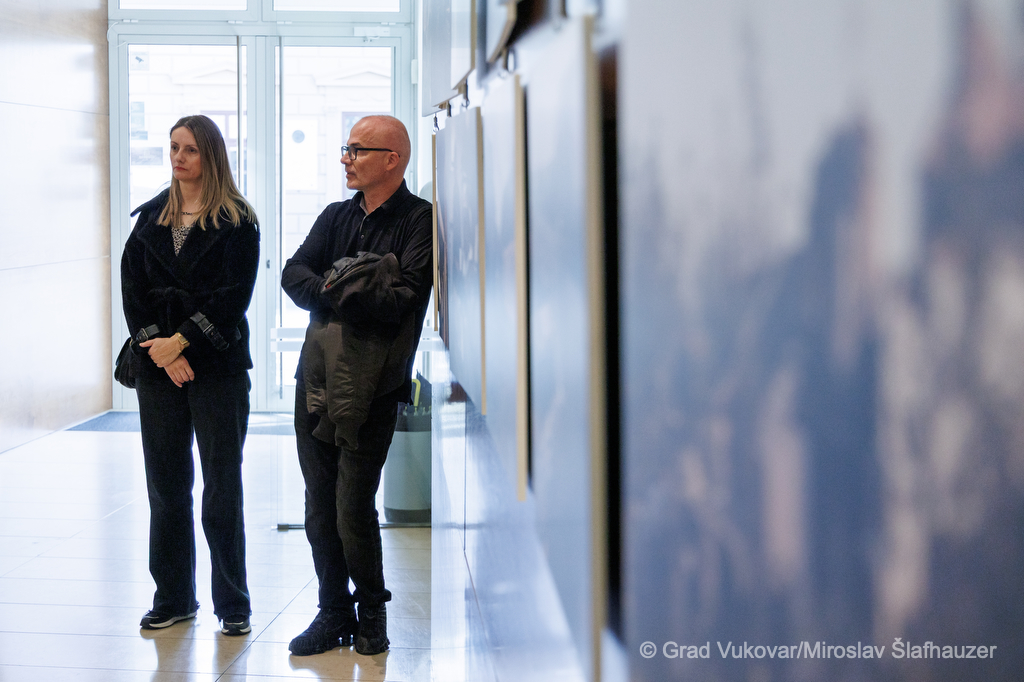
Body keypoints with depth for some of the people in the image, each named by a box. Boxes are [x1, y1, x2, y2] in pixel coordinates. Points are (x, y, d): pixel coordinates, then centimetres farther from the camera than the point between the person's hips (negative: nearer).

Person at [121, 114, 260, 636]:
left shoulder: (236, 221, -1)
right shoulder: (150, 218, 12)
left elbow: (233, 296, -9)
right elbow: (132, 289, 5)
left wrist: (181, 340, -14)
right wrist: (159, 348, -8)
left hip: (218, 364, -4)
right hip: (159, 365, 4)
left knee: (222, 485, -1)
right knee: (166, 484, 6)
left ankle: (232, 603, 8)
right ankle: (173, 599, 16)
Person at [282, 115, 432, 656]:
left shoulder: (420, 220, -5)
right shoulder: (336, 216, 16)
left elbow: (399, 301, -17)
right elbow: (293, 274, 1)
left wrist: (333, 289, -11)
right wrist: (354, 292, -15)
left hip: (373, 385, -6)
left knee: (353, 511, -7)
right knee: (319, 510, 8)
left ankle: (372, 612, 14)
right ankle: (334, 613, 21)